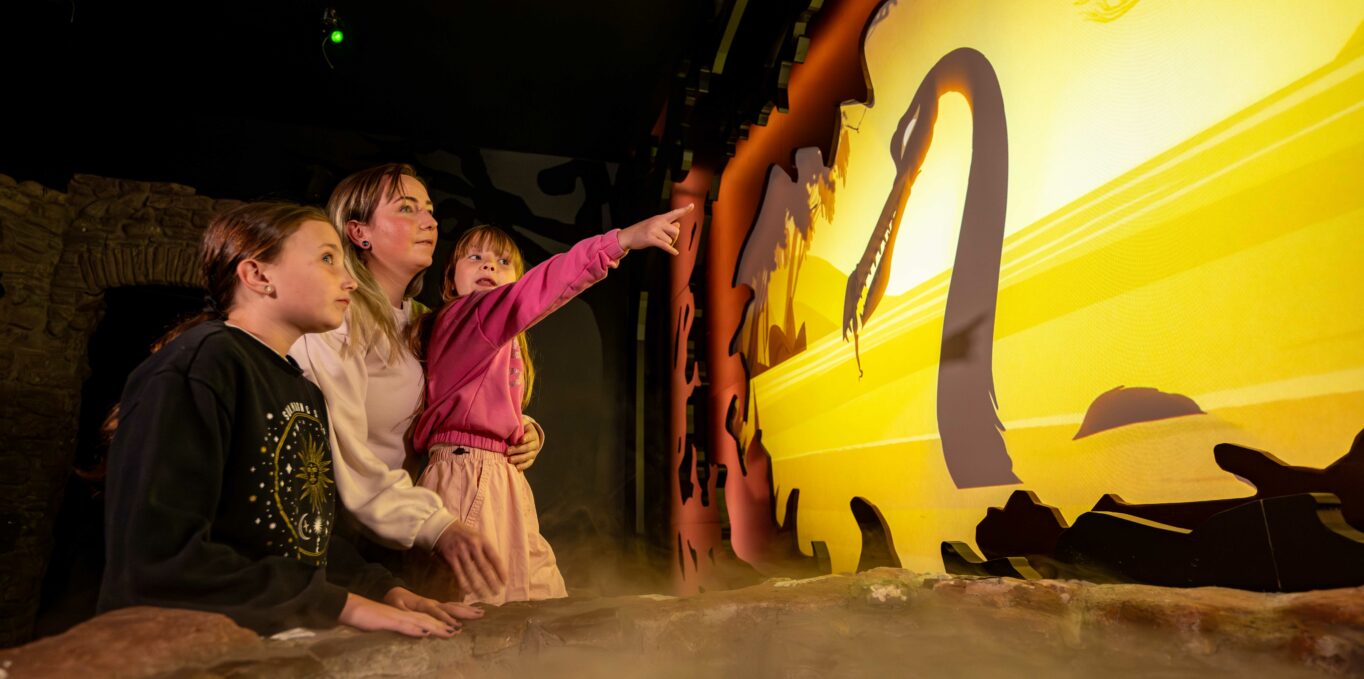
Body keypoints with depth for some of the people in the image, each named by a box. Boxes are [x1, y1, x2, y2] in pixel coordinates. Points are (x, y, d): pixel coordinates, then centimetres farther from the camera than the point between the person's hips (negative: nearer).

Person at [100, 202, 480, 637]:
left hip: (288, 635, 7)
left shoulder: (305, 392, 13)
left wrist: (385, 589, -2)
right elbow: (158, 559, -22)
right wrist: (341, 603, -20)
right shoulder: (197, 366, -13)